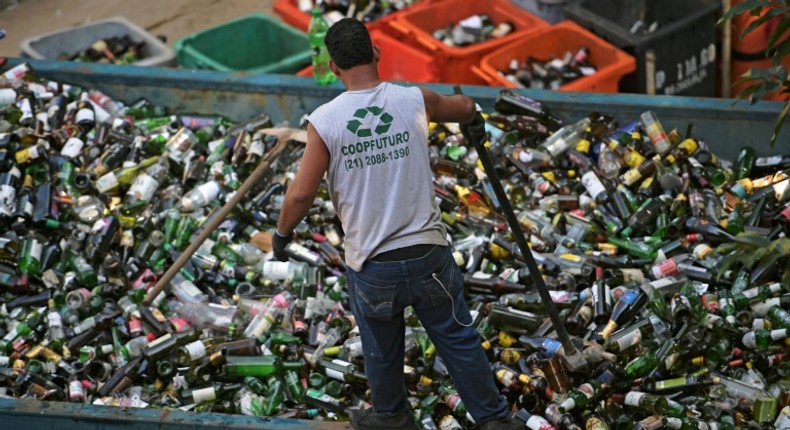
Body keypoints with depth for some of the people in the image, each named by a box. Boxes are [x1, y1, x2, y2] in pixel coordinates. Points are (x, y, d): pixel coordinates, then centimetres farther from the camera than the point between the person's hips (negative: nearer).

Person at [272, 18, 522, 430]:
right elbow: (464, 107, 18)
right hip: (428, 253, 1)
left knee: (382, 349, 22)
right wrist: (474, 121, 43)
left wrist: (282, 233, 9)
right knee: (458, 339, 16)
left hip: (372, 266, -1)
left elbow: (301, 195, -12)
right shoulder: (414, 100, -5)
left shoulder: (324, 121, -12)